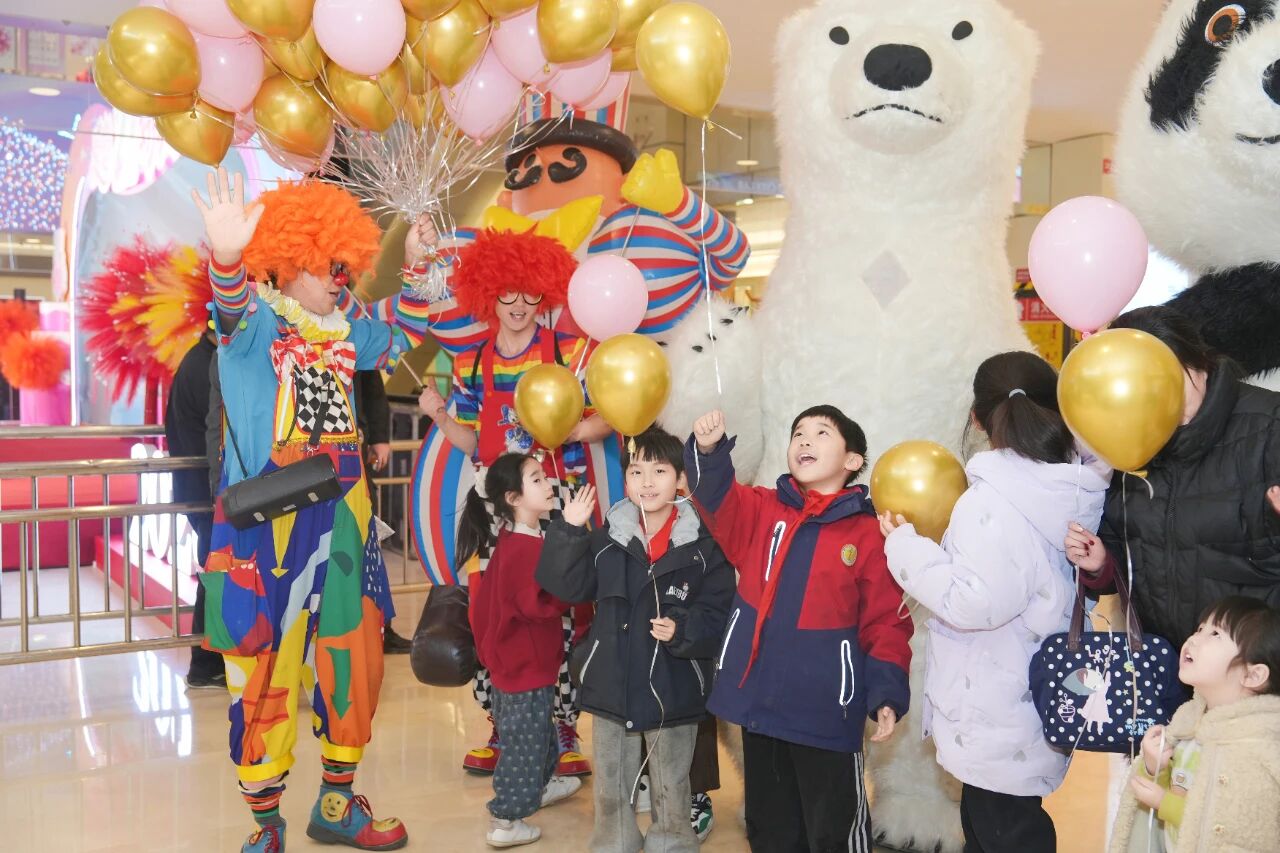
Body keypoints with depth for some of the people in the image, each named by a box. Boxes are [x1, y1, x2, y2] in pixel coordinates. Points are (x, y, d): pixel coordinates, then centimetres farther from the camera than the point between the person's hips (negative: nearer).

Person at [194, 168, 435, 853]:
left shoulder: (344, 328, 12)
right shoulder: (256, 322, -6)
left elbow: (395, 341, 30)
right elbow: (231, 308, -30)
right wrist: (227, 258, -53)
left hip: (341, 515, 6)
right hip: (269, 519, -6)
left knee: (353, 657, 11)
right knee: (266, 665, 0)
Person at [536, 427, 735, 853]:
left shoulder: (704, 543, -9)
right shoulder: (608, 537, 1)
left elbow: (718, 614, -10)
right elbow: (567, 584, -5)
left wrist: (682, 631, -27)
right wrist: (569, 530, -16)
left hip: (673, 691, -2)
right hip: (612, 687, 3)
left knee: (671, 791, 15)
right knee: (610, 790, 18)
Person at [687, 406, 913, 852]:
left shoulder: (869, 535, -5)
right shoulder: (760, 511, 5)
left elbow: (886, 624, -4)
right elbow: (717, 495, -12)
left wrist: (888, 694, -13)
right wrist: (709, 450, -31)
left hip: (826, 709, -3)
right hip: (758, 698, 4)